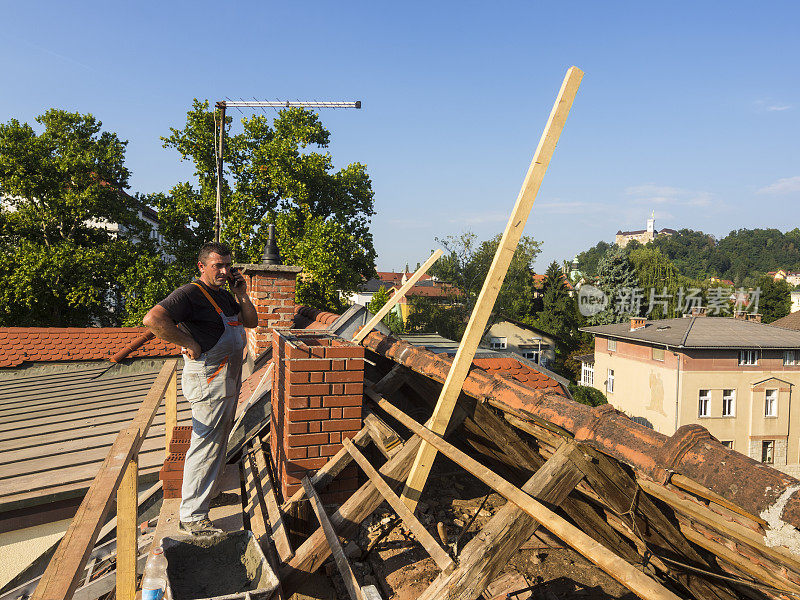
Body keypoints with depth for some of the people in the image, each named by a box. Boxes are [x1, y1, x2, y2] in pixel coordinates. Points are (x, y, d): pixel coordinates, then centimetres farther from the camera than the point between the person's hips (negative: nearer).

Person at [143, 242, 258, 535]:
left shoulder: (224, 295, 13)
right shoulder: (190, 293, -16)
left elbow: (251, 321, 18)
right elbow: (153, 319, -29)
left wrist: (241, 293, 5)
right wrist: (189, 343, -24)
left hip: (228, 378, 10)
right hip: (208, 381, -10)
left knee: (218, 441, 21)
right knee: (206, 445, -5)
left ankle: (207, 491, 40)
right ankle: (192, 517, 5)